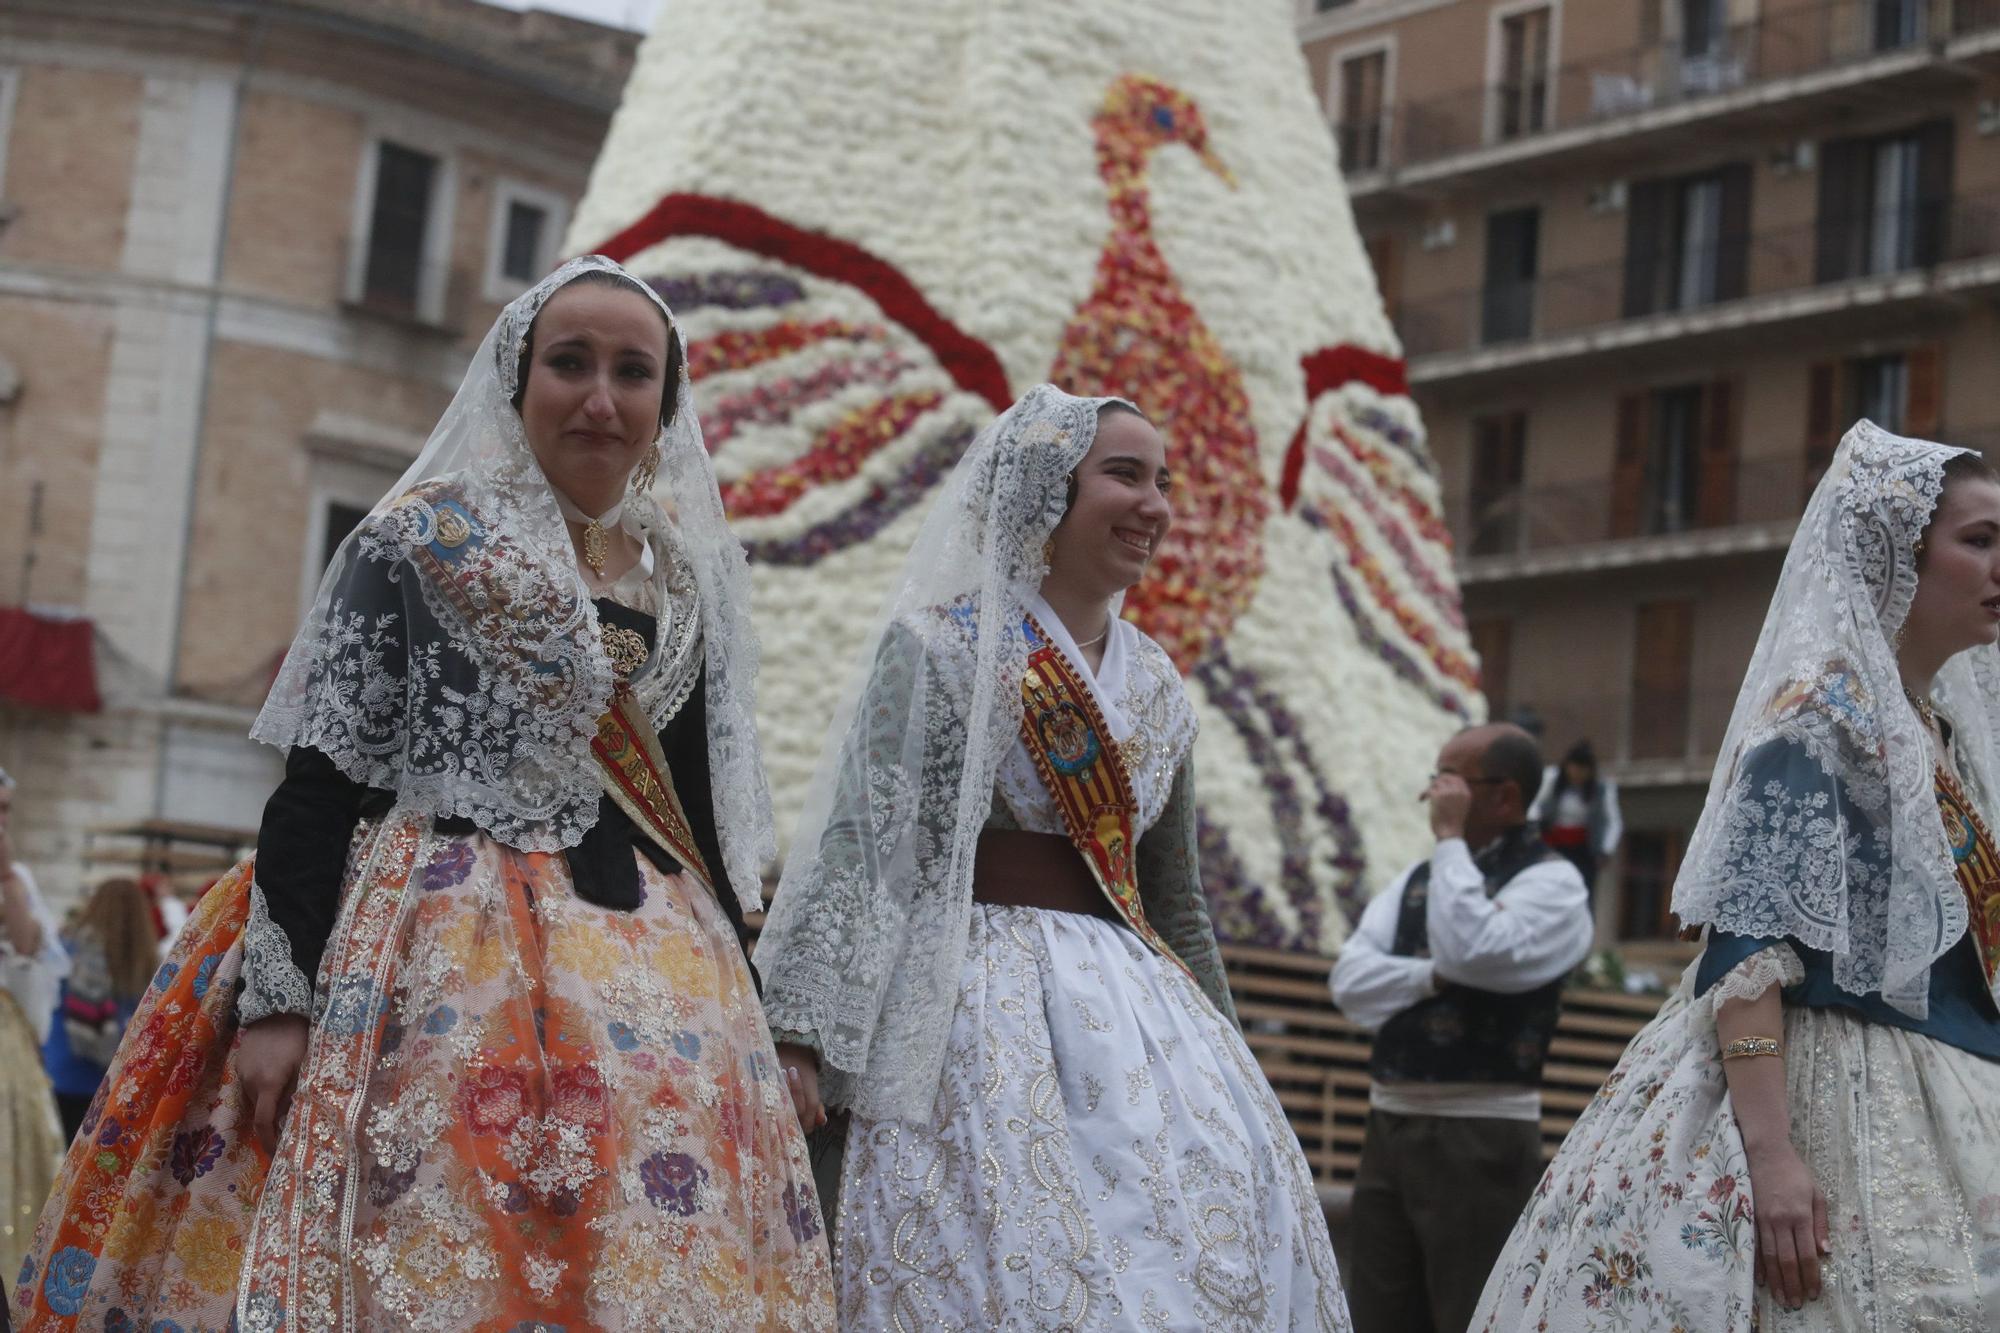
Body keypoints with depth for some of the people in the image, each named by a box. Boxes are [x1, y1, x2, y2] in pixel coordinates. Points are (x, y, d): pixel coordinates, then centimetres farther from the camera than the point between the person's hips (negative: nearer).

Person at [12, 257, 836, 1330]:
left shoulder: (689, 584, 14)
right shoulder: (420, 543, 0)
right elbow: (320, 780, -6)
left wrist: (741, 1005, 15)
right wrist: (280, 995, -15)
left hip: (655, 975, 5)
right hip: (448, 959, -5)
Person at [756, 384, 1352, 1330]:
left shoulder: (1155, 684, 16)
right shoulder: (941, 646, -4)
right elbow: (862, 846, -12)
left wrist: (1219, 1046, 21)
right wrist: (801, 1030, -20)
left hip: (1134, 998, 7)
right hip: (987, 996, -6)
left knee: (1220, 1232, -3)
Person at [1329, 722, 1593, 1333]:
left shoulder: (1551, 882, -5)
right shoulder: (1419, 878, 15)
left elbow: (1471, 952, -23)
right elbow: (1351, 980, 4)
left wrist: (1450, 838, -14)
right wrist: (1432, 975, -12)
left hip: (1481, 1138, -7)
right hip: (1390, 1126, 7)